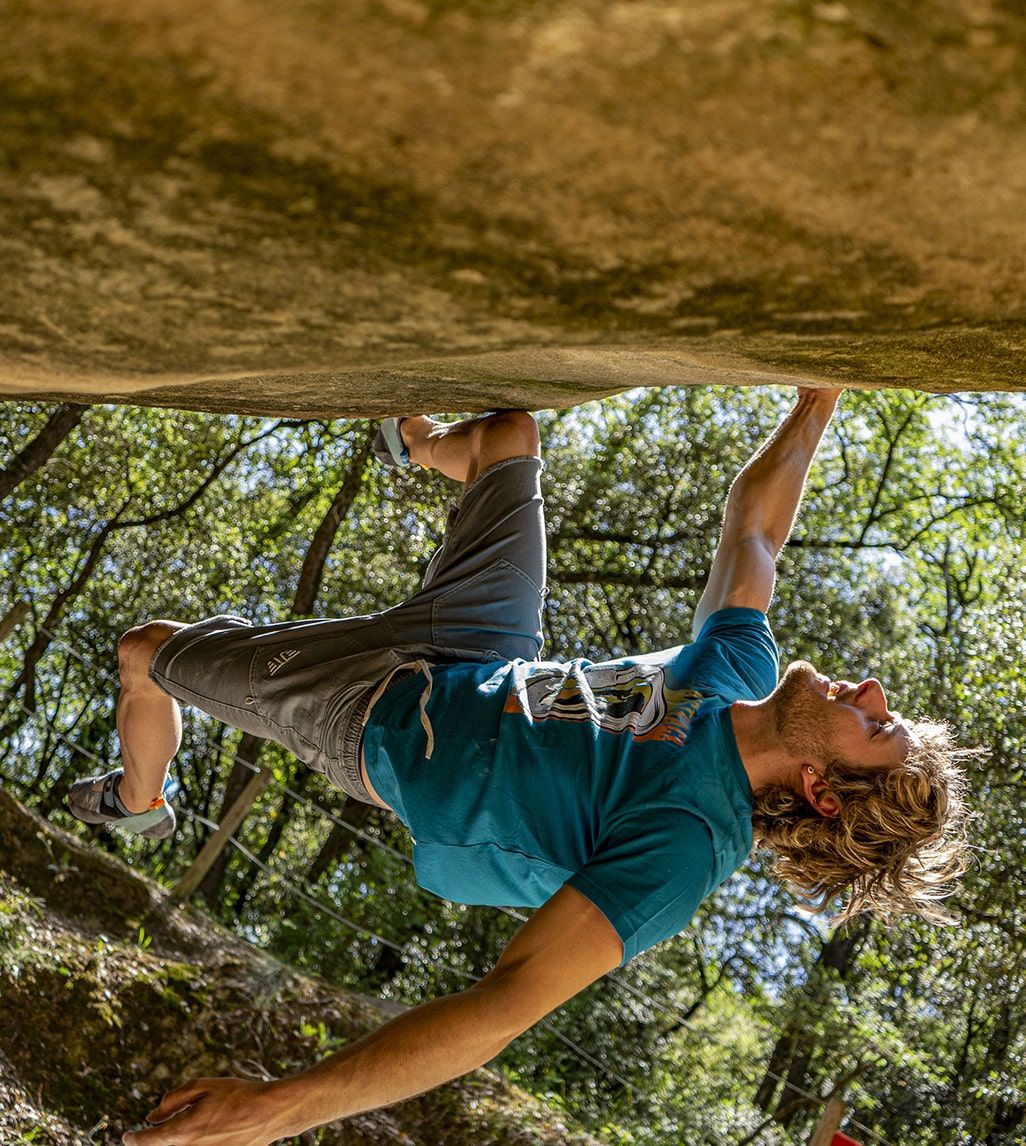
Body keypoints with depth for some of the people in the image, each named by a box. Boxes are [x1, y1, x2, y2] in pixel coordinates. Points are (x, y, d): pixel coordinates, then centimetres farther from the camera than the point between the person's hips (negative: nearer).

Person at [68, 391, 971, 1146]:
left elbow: (513, 999, -44)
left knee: (143, 652, 11)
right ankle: (421, 444, 60)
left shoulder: (689, 842, -39)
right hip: (486, 657, 6)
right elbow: (754, 518, -1)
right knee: (510, 431, 18)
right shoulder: (743, 674, -19)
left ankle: (137, 800, 48)